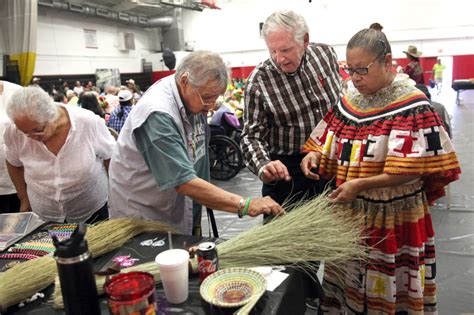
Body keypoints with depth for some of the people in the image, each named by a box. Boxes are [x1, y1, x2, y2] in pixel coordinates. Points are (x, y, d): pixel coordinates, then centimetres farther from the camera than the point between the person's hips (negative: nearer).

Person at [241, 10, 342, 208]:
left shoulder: (326, 53, -5)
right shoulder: (258, 82, -17)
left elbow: (343, 100, 10)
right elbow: (252, 136, -14)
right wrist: (263, 166, -33)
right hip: (286, 170, -4)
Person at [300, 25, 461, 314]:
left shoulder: (412, 107, -14)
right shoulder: (349, 99, 4)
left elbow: (413, 171, -18)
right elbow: (333, 143, 13)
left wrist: (359, 185, -25)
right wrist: (315, 154, -8)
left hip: (393, 219, -5)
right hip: (350, 213, 5)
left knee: (386, 291, 11)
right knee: (348, 286, 18)